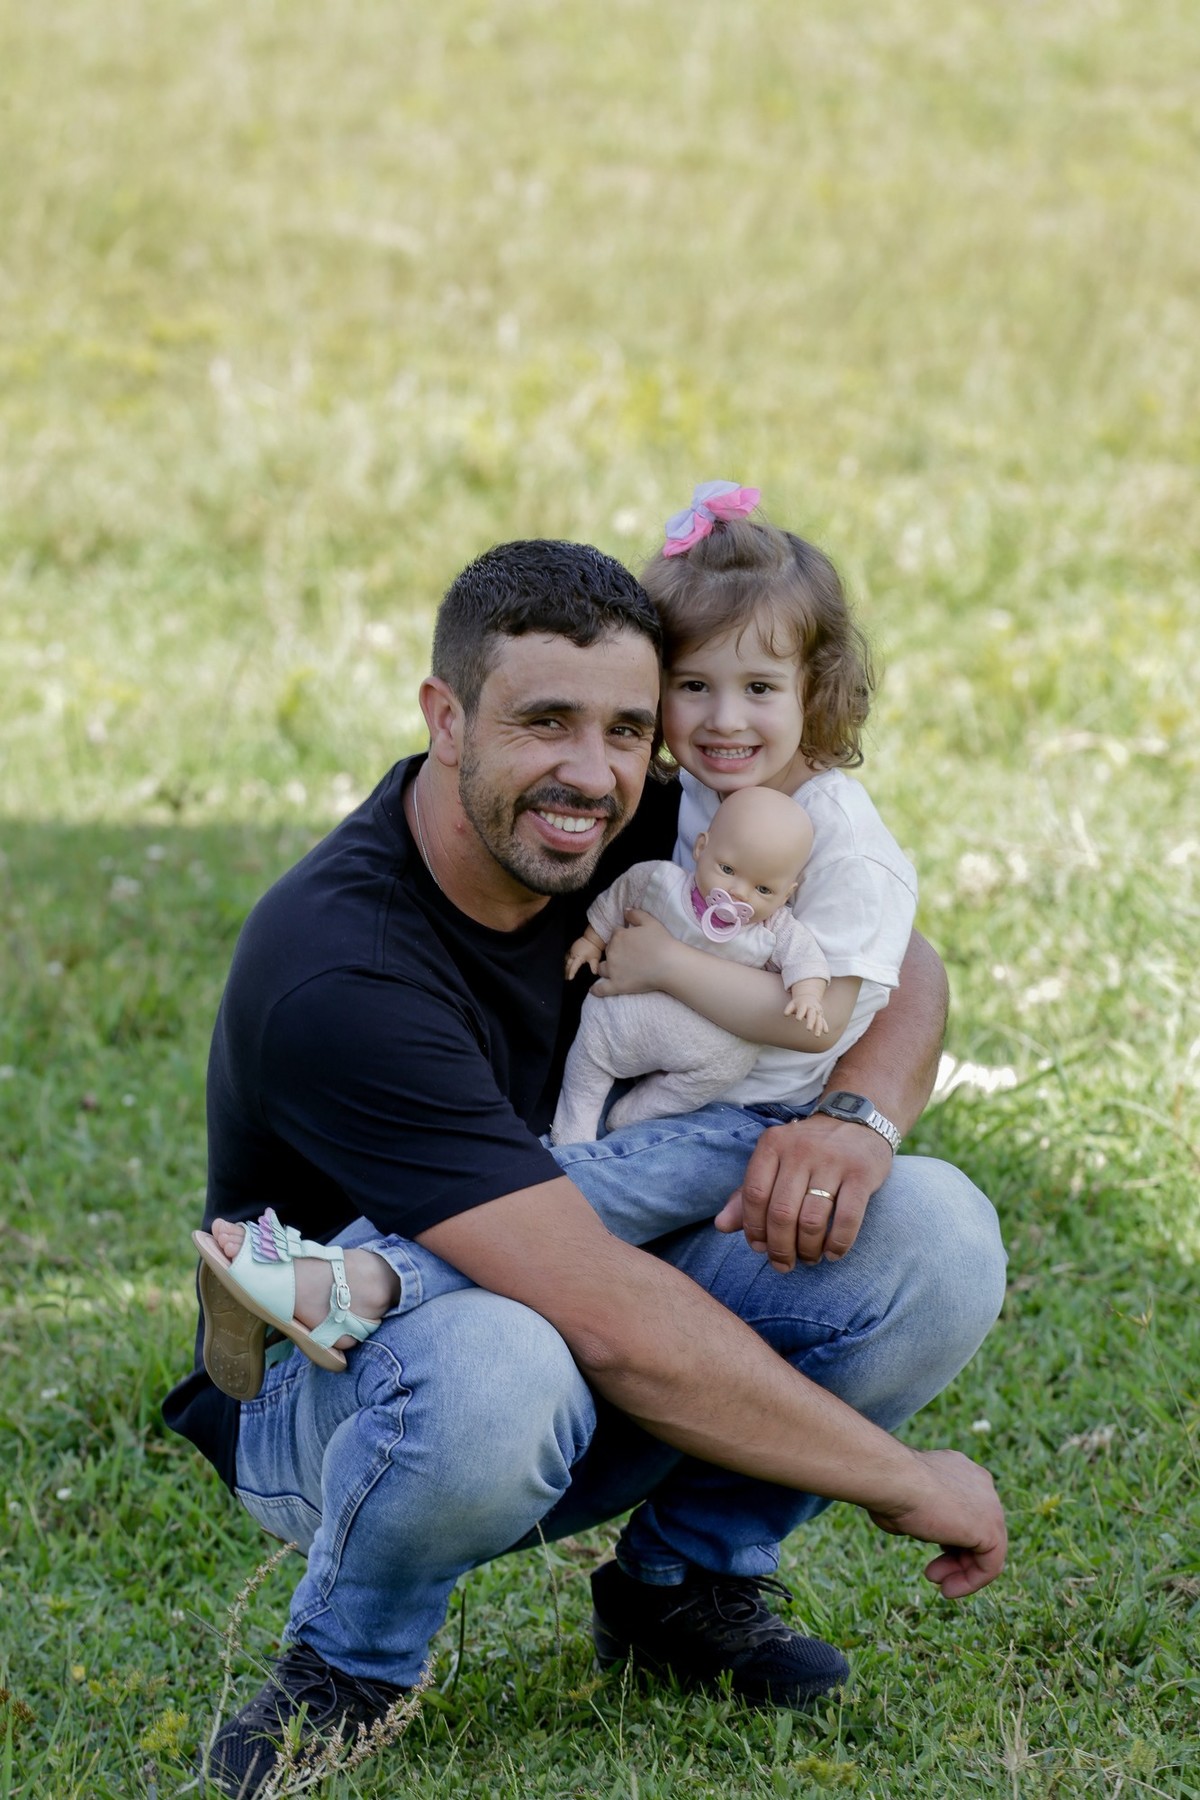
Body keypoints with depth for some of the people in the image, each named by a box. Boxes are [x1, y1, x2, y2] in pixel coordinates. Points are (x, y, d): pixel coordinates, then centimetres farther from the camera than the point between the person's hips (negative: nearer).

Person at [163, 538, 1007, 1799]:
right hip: (331, 1393, -6)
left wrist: (857, 1120, -21)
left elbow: (897, 970, 4)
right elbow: (609, 1321, -35)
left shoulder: (625, 835, -10)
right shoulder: (335, 970, -32)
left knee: (937, 1235, -16)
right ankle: (345, 1671, -9)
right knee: (495, 1375, -42)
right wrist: (904, 1480, -29)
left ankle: (679, 1583, 6)